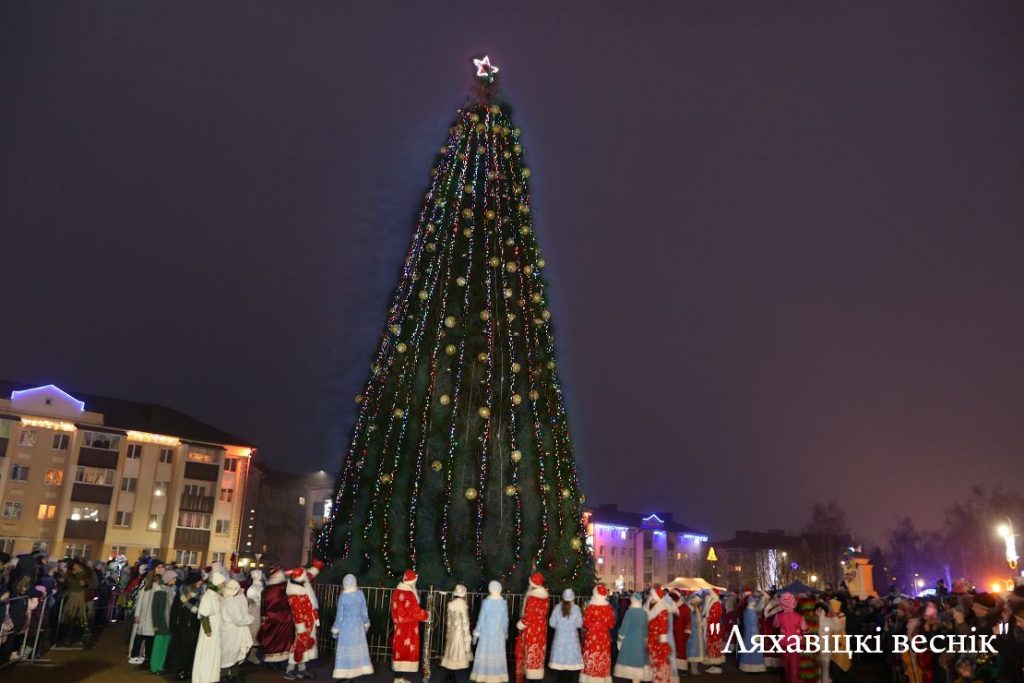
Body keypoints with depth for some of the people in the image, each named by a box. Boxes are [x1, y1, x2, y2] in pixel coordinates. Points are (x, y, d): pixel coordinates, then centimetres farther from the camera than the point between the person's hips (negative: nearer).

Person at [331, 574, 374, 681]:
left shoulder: (343, 597, -18)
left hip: (346, 625, -3)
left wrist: (335, 629, 1)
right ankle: (360, 669, 21)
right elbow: (364, 611, -1)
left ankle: (346, 672, 9)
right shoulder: (360, 594, -9)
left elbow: (339, 615, -11)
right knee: (358, 646, 14)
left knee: (346, 648, 5)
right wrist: (366, 622, 15)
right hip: (358, 624, 4)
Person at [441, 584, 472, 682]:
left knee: (451, 655, 14)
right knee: (456, 656, 3)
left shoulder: (450, 604, 1)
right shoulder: (462, 605, -17)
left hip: (451, 633, 6)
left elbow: (447, 620, 9)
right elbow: (465, 623, -16)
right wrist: (467, 638, -10)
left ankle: (448, 678, 19)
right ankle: (451, 679, 8)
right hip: (459, 633, -6)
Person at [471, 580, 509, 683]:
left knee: (484, 653, 7)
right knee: (497, 654, 10)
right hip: (499, 633, 2)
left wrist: (476, 632, 1)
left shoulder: (486, 602, -11)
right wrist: (505, 633, 13)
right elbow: (506, 620, 1)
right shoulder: (503, 603, -5)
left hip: (486, 632, -2)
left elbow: (481, 618, -8)